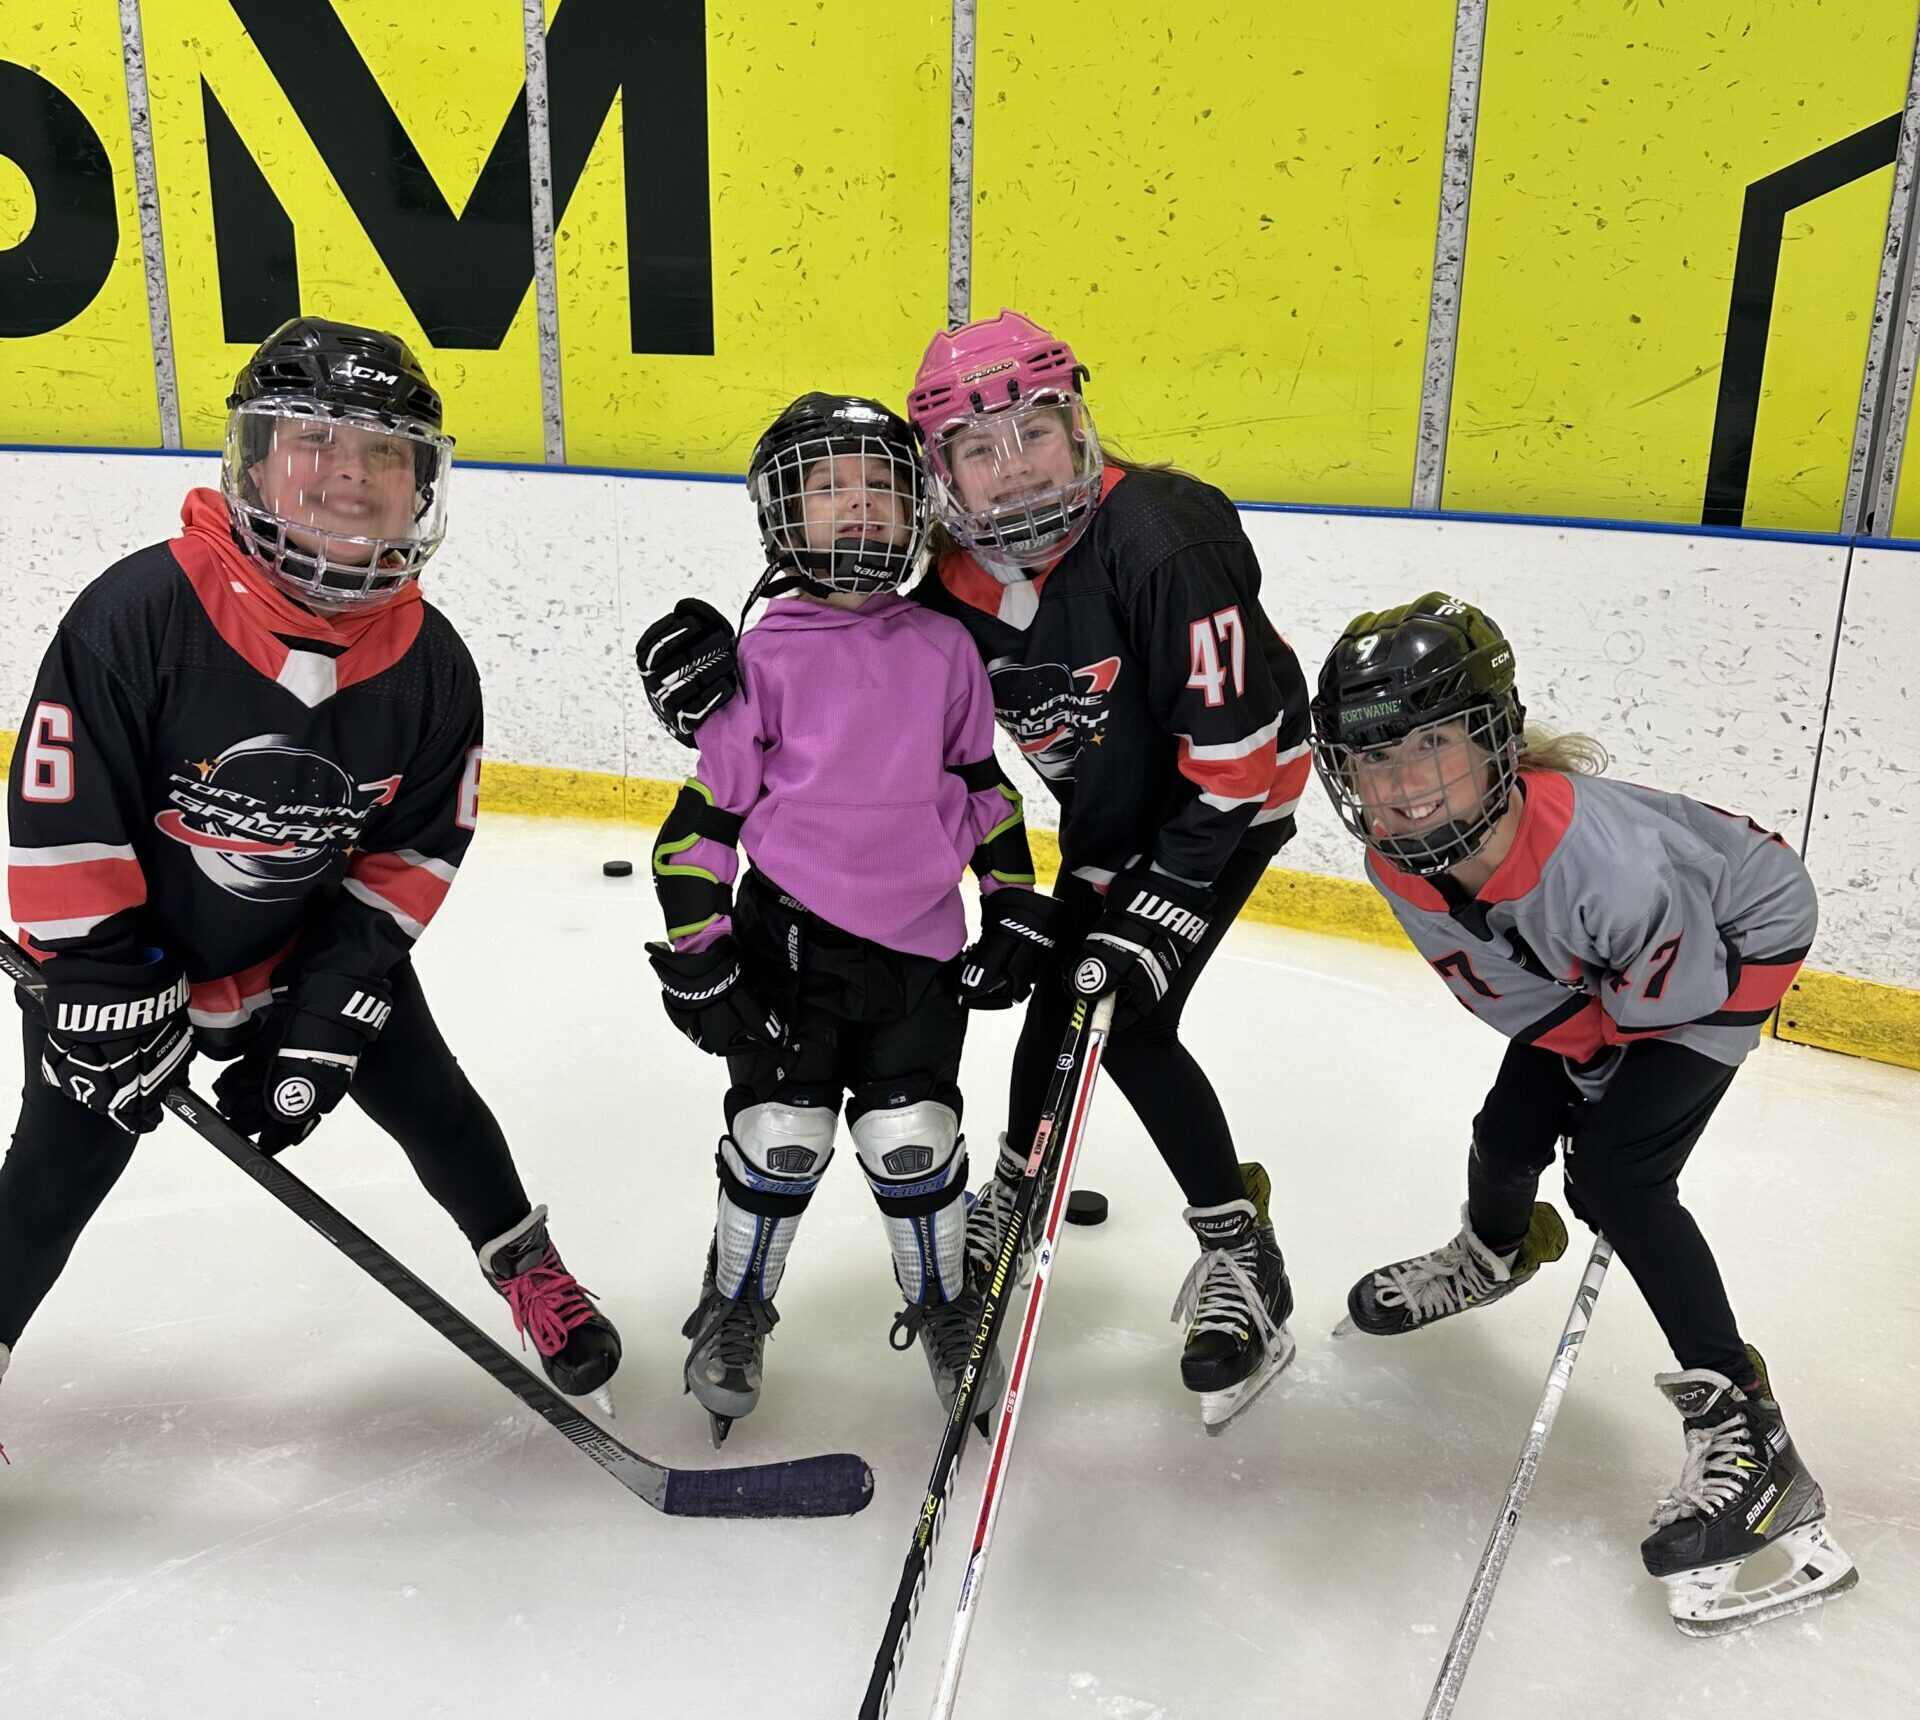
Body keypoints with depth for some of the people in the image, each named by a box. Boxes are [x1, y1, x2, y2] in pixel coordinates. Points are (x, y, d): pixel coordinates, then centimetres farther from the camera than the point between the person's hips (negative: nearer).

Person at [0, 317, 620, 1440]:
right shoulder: (140, 611, -27)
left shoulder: (433, 668, -16)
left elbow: (409, 859, -9)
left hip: (318, 938, 3)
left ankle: (527, 1268, 32)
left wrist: (324, 1021, -14)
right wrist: (109, 997, -19)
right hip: (132, 944, -2)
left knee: (433, 1103, 6)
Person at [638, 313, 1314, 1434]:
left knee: (1129, 1023, -14)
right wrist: (724, 689, -21)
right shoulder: (962, 581, -12)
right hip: (1111, 813, 6)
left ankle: (1244, 1258, 3)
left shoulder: (1160, 532, -32)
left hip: (1234, 795, -6)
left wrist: (1166, 900, -29)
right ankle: (1020, 1187, 37)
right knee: (1063, 992, 9)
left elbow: (1238, 735, -30)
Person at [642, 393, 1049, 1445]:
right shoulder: (765, 657, -6)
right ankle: (734, 1314, 25)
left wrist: (1016, 911, 10)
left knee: (912, 1142, 2)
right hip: (790, 935, -2)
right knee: (778, 1137, -1)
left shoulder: (944, 650, 4)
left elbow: (984, 786, 13)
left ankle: (944, 1306, 28)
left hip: (919, 945, 2)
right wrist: (696, 958, -6)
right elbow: (704, 808, -4)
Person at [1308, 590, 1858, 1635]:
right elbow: (1508, 991, -6)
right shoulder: (1400, 862, -23)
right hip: (1580, 980, 7)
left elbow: (1670, 998, -26)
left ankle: (1744, 1431, -7)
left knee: (1619, 1178, -18)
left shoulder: (1605, 857, -44)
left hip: (1729, 942, -6)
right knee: (1508, 1131, 10)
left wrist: (1610, 1114, -11)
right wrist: (1585, 1077, -4)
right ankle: (1494, 1253, 48)